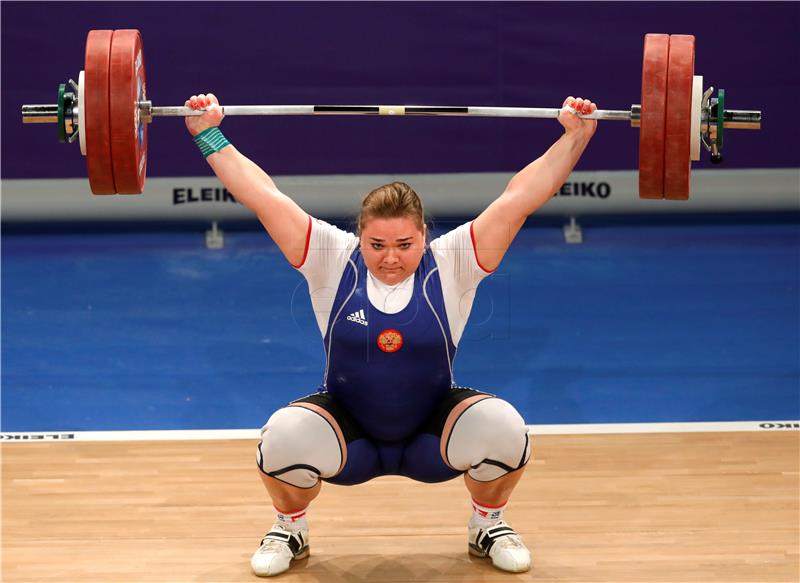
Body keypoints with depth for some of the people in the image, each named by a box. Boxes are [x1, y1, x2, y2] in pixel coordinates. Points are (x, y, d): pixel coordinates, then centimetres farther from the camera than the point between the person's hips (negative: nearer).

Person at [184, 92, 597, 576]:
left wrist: (574, 137, -19)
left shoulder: (451, 264, -14)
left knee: (503, 429, -28)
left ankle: (488, 526, 5)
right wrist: (209, 136, -13)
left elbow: (520, 197, -16)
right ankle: (290, 530, 3)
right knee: (284, 436, -31)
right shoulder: (332, 261, -13)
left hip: (432, 437, 0)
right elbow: (263, 196, -13)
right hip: (348, 433, 0)